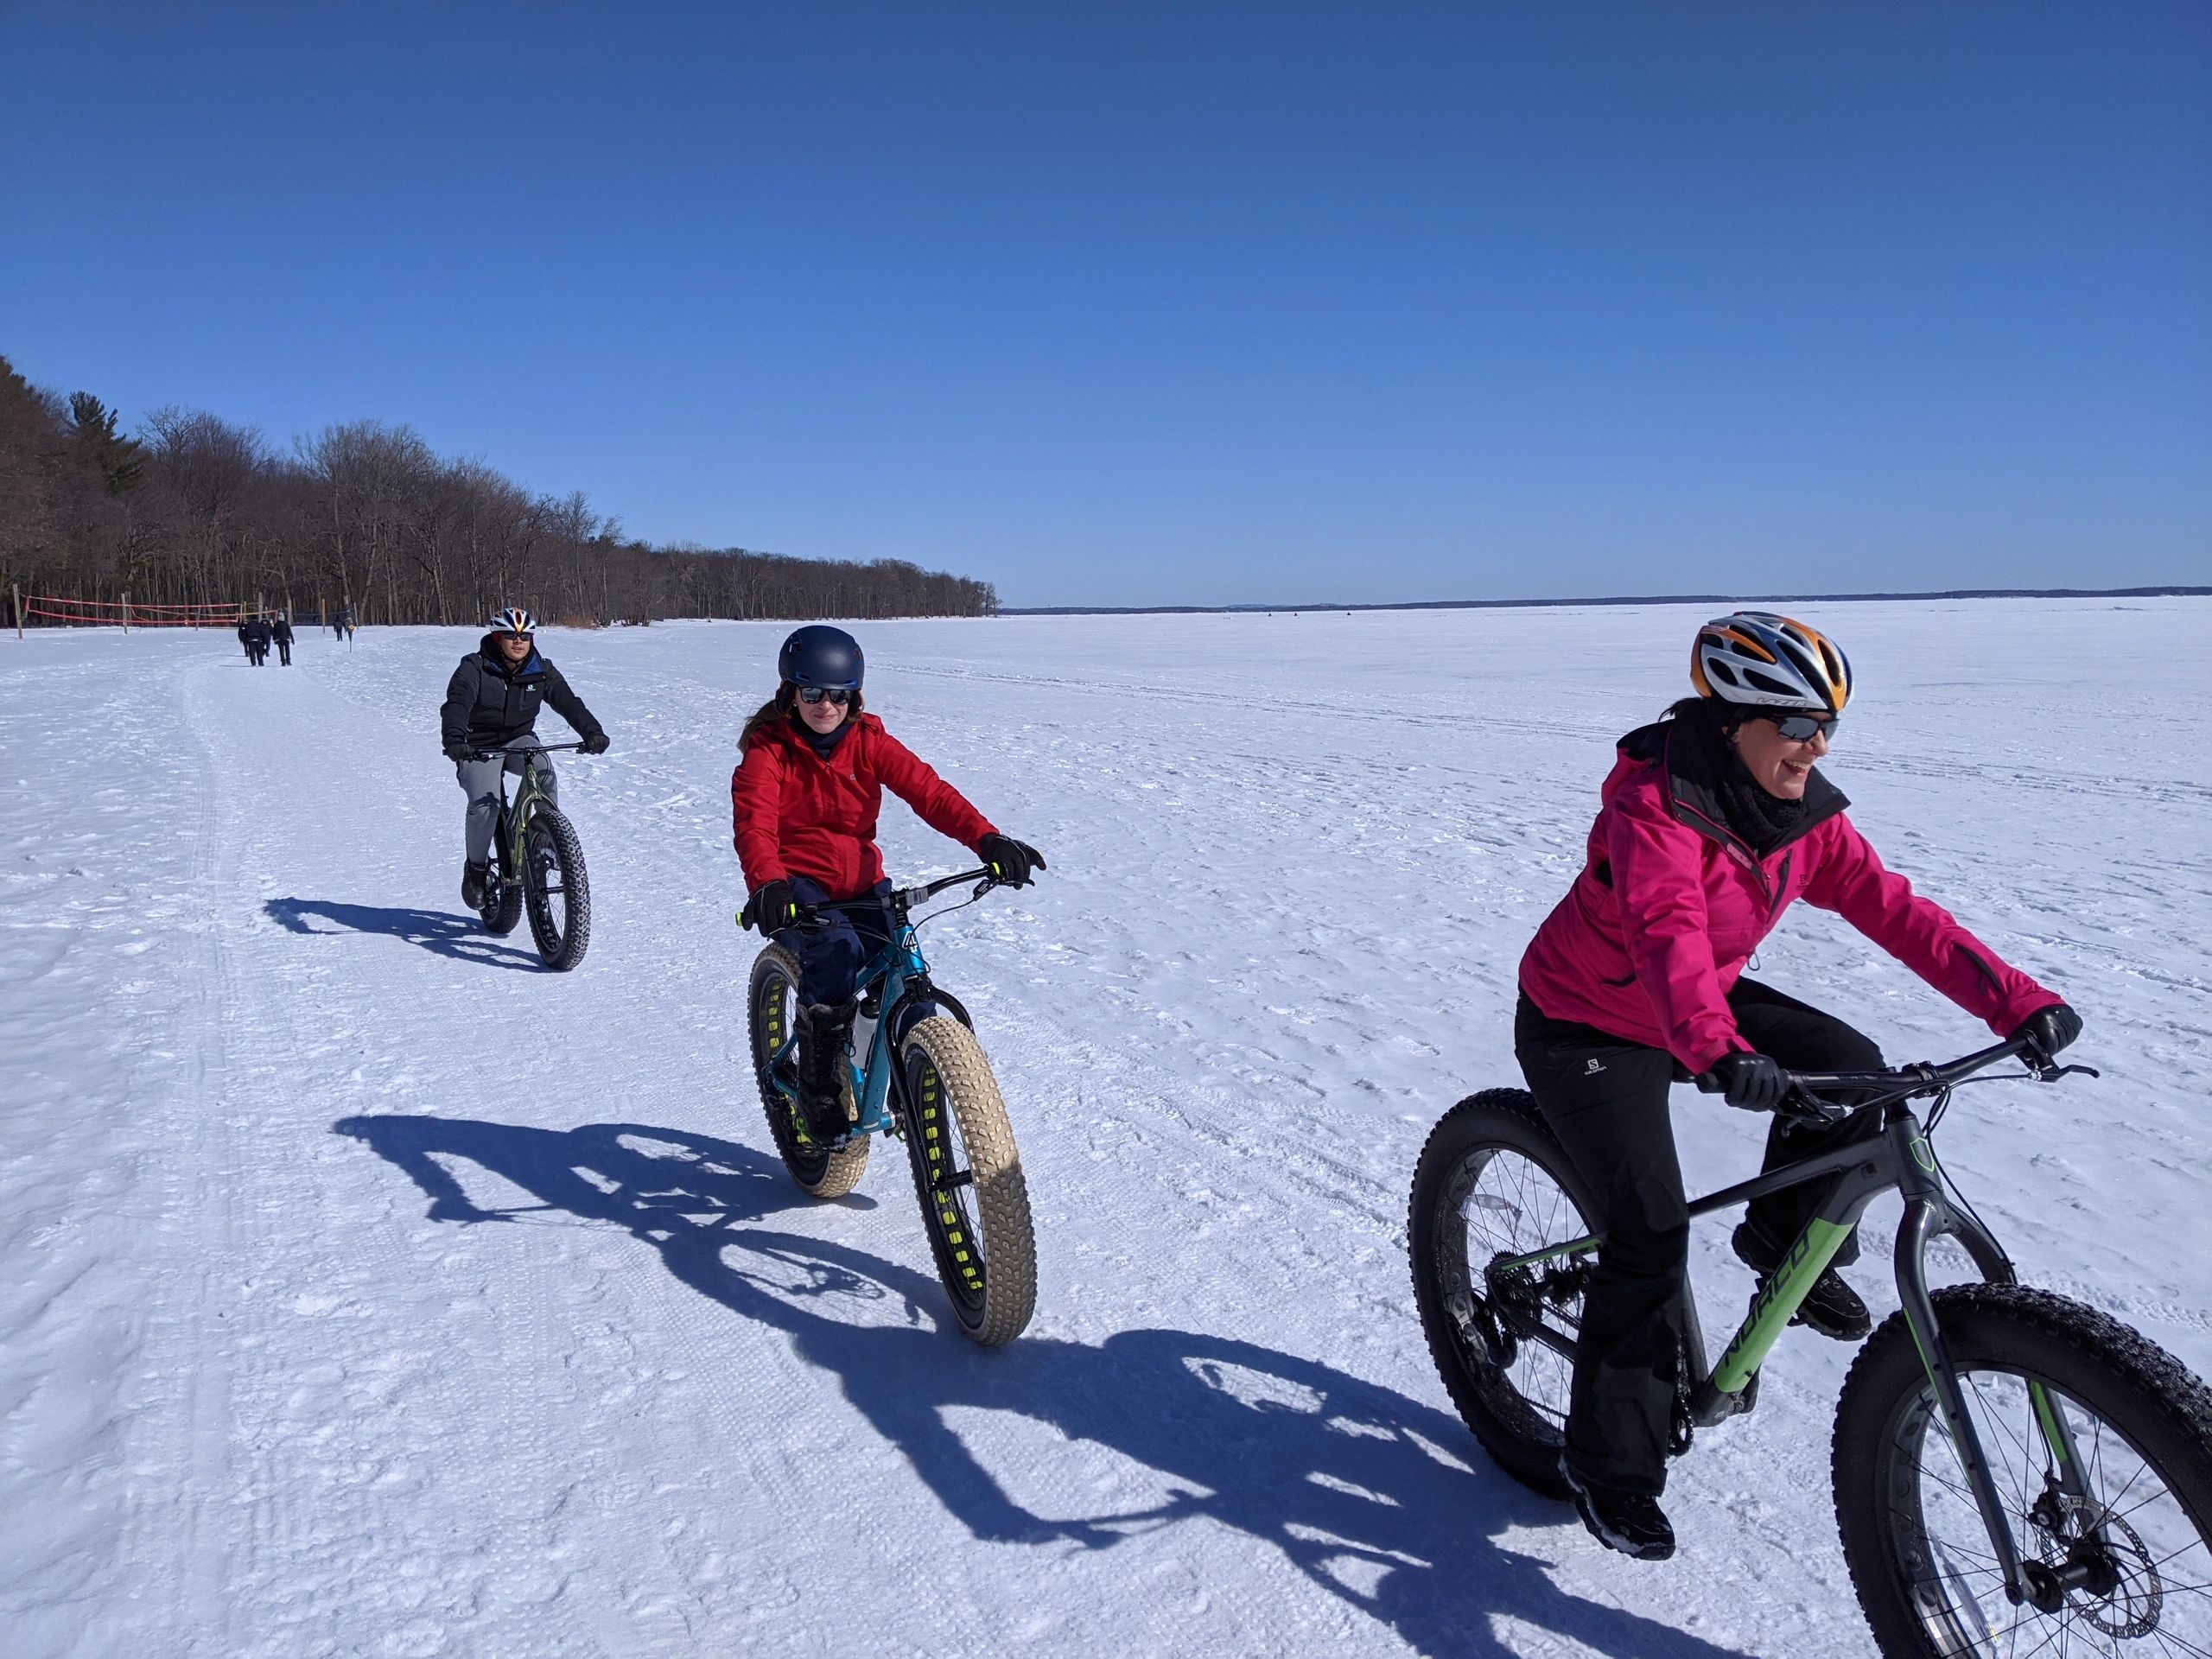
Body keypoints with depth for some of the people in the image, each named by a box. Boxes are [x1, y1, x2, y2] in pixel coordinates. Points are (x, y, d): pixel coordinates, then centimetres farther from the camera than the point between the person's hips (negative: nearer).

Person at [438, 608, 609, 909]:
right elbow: (456, 704, -27)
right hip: (478, 747, -3)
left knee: (544, 772, -31)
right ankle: (476, 867, 0)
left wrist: (592, 732, -31)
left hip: (519, 740, 3)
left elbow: (568, 702, -13)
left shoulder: (541, 671, -3)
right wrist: (453, 738, -47)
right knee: (484, 805, -24)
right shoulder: (474, 668, -14)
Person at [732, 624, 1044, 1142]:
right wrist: (767, 884, -46)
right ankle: (819, 1087, -17)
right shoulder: (768, 749, -7)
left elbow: (928, 790, -14)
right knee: (836, 950, -33)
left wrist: (987, 839, -31)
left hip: (861, 883, 4)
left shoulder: (869, 743, 0)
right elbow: (755, 823, -24)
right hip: (797, 885, -3)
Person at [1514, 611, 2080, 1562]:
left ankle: (1786, 1244, 11)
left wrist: (2017, 1001, -22)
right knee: (1652, 1235, -14)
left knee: (1851, 1070, -16)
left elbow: (1893, 911, -11)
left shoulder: (1806, 815, -6)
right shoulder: (1656, 806, -29)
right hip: (1585, 1027, -6)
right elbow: (1667, 930, -44)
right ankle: (1609, 1467, 4)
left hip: (1709, 1001, 7)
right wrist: (1715, 1049, -60)